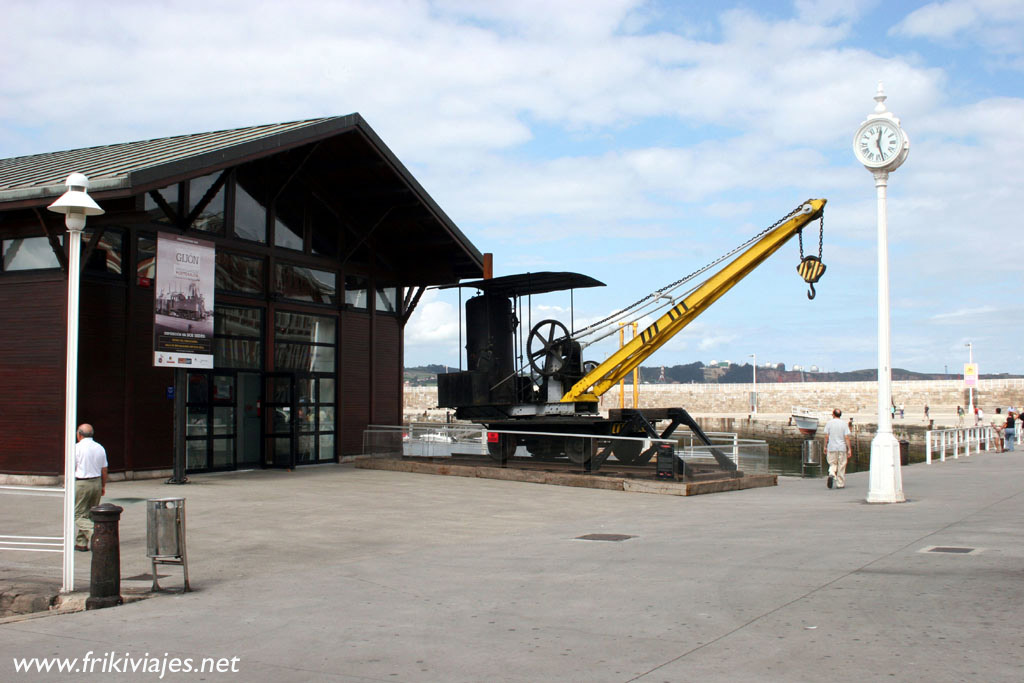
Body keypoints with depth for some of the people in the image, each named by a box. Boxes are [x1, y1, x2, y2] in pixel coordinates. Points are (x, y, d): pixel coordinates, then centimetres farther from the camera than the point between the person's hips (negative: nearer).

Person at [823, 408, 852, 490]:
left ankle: (831, 474, -20)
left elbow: (826, 436, -2)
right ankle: (840, 484, 10)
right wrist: (849, 449, -2)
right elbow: (847, 438, -4)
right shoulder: (844, 424, -1)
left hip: (832, 448, 0)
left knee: (832, 464, 10)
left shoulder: (829, 423, 0)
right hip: (842, 448, 0)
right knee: (841, 466, 8)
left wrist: (825, 446, 9)